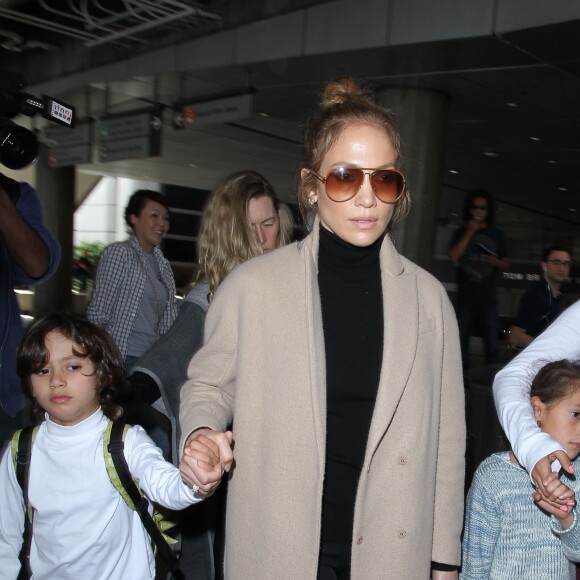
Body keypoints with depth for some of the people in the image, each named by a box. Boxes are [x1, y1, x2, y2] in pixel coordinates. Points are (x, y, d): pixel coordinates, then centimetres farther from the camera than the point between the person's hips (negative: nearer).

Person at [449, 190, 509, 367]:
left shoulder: (497, 235, 10)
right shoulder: (461, 233, 10)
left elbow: (506, 265, 14)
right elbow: (453, 257, -7)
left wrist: (496, 262, -9)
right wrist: (469, 233, -8)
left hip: (488, 298, 0)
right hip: (465, 297, 0)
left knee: (492, 344, -6)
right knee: (460, 341, 1)